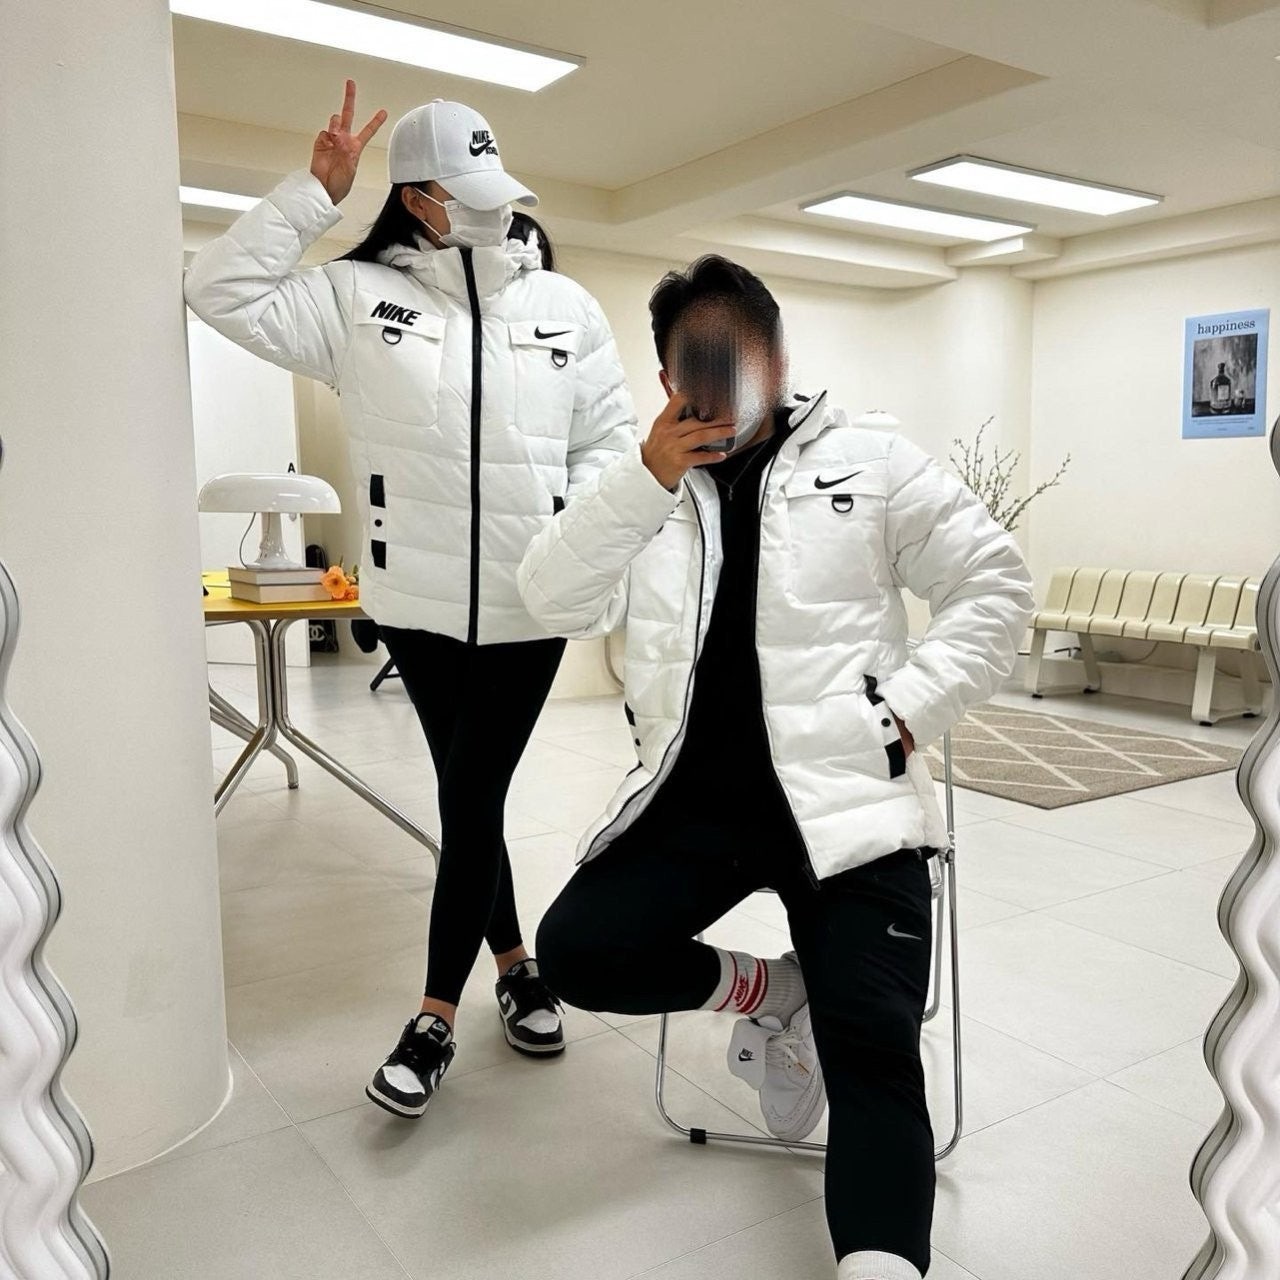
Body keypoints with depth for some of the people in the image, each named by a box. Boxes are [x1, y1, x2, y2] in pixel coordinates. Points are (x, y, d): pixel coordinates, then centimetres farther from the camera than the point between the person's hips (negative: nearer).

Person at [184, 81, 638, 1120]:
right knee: (469, 794, 12)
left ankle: (438, 1016, 17)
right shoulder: (359, 297, 2)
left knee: (471, 798, 1)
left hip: (529, 605, -1)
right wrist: (314, 191, -4)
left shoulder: (566, 307, 4)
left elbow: (608, 442, 5)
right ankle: (515, 962, 34)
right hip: (420, 602, 1)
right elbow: (223, 289, -1)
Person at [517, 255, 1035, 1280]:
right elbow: (553, 602, -1)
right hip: (698, 797, 3)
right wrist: (647, 478, -13)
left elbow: (996, 587, 4)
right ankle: (769, 992, 12)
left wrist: (907, 713, -9)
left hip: (846, 797, -2)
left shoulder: (870, 464, 6)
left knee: (871, 1049, -16)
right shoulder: (645, 488, 12)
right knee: (576, 950, -12)